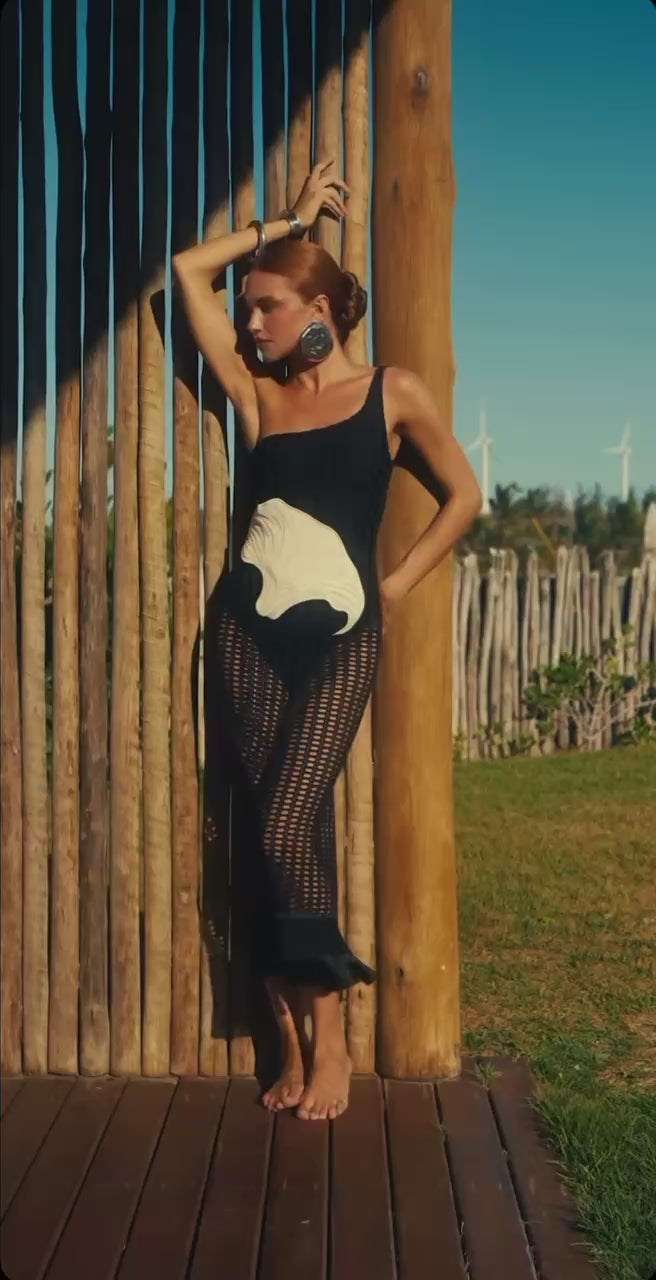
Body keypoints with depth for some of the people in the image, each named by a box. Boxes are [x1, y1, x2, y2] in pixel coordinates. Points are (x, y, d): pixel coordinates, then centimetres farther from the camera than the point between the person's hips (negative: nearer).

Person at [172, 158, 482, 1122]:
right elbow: (188, 270, 12)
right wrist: (292, 217, 18)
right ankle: (297, 1043, 12)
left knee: (286, 830, -12)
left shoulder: (393, 392, 4)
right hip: (249, 624, 3)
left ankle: (327, 1039, 6)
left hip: (339, 634, -3)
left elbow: (464, 495, 9)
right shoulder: (259, 395, 11)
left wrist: (397, 586, 5)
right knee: (281, 832, 2)